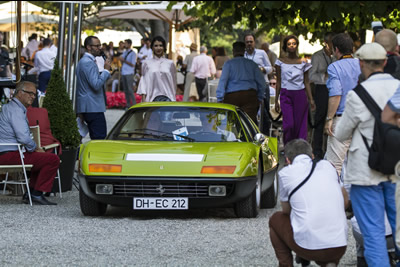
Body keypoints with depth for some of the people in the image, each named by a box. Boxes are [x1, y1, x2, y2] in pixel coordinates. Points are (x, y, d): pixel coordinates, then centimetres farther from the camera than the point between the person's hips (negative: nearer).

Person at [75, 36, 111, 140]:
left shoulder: (83, 61, 20)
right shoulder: (88, 62, -14)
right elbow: (96, 85, -21)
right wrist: (106, 70, -14)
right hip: (93, 108, -11)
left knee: (95, 138, 10)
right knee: (100, 139, -13)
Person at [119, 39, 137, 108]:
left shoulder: (132, 53, -4)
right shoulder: (124, 53, 16)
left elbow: (133, 64, -10)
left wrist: (124, 60, -13)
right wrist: (121, 60, 1)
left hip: (129, 73, -7)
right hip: (123, 73, 7)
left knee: (130, 89, -10)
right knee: (125, 90, 7)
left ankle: (134, 104, -6)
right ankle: (128, 104, 12)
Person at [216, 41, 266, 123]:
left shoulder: (229, 63, 4)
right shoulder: (252, 64, 14)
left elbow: (223, 81, -4)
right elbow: (261, 82, 14)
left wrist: (219, 98, -5)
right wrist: (260, 98, 21)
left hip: (232, 96, -2)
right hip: (250, 95, 2)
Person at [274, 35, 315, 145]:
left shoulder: (303, 62, 6)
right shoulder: (281, 61, 5)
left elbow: (306, 82, 7)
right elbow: (278, 82, 8)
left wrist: (311, 99, -1)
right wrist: (276, 100, 6)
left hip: (300, 95, 1)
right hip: (286, 95, -1)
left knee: (300, 125, -1)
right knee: (289, 125, -11)